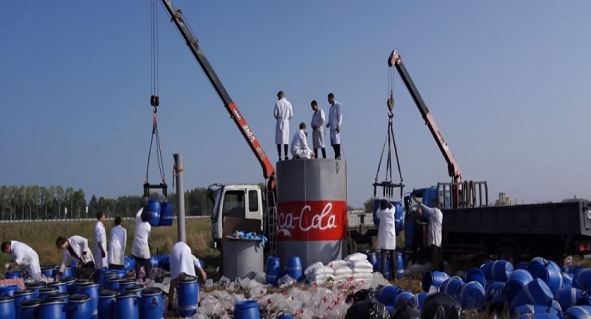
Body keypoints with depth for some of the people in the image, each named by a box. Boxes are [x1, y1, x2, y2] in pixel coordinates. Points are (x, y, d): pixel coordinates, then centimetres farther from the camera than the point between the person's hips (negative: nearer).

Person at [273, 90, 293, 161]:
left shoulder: (277, 103, -5)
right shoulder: (288, 103, 4)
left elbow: (275, 113, -6)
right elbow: (291, 115, 3)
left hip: (279, 122, -3)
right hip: (286, 122, 3)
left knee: (279, 141, -2)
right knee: (286, 140, 8)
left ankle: (280, 157, -7)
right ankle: (286, 156, 5)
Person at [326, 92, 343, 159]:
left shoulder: (337, 105, -3)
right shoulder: (331, 107, 22)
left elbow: (340, 115, -9)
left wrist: (338, 125, -16)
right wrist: (329, 123, 11)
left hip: (336, 126, -8)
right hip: (332, 126, 8)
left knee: (336, 141, -12)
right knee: (333, 142, 3)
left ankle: (338, 155, -12)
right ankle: (336, 155, 4)